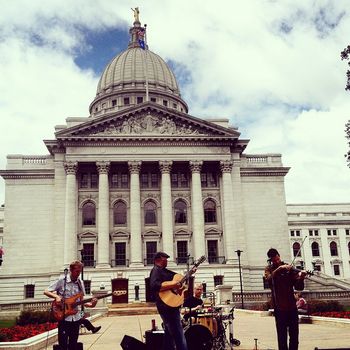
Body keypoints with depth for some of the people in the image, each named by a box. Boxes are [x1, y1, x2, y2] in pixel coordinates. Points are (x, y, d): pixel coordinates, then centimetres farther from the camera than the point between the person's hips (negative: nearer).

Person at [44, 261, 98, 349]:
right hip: (64, 317, -4)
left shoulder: (80, 283, 6)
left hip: (76, 317, 4)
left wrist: (90, 304, -9)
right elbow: (46, 292, -4)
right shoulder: (61, 281, -7)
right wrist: (56, 296, -22)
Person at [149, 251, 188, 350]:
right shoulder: (156, 270, -11)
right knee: (179, 336, -11)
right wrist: (172, 285, -27)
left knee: (169, 334, 16)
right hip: (167, 306, -10)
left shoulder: (164, 270, 18)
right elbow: (154, 286, -28)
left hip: (171, 306, 10)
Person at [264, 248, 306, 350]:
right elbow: (269, 279, -19)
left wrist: (301, 278, -23)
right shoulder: (269, 269, 5)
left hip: (291, 305, 2)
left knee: (294, 335, 7)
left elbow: (299, 287, -3)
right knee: (282, 336, 1)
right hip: (279, 307, -1)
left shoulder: (289, 268, 4)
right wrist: (279, 269, -30)